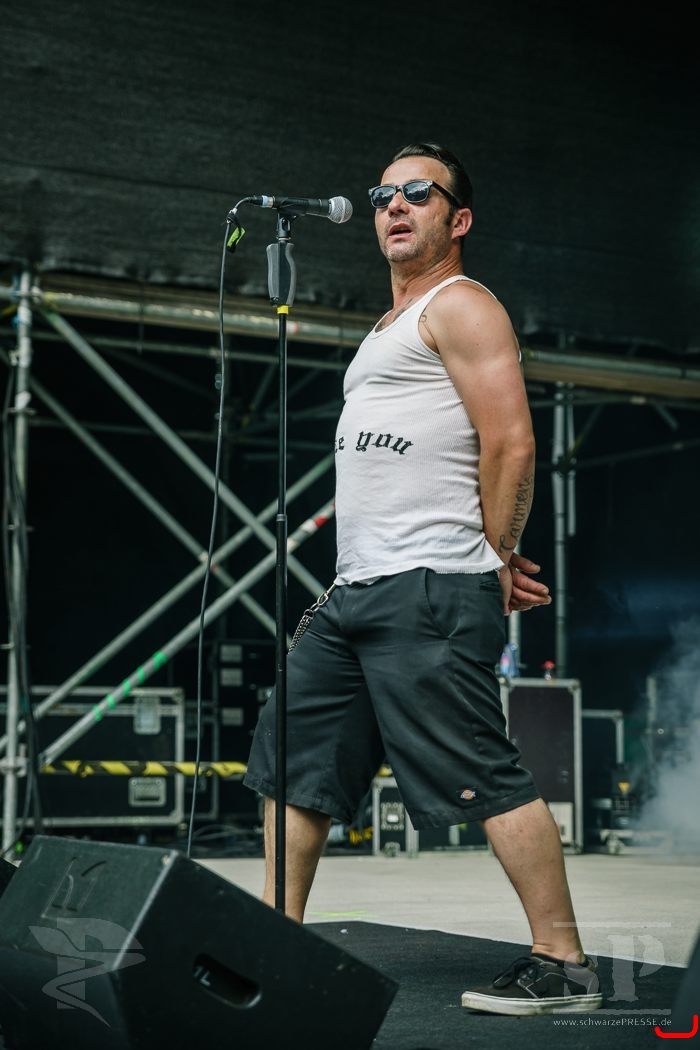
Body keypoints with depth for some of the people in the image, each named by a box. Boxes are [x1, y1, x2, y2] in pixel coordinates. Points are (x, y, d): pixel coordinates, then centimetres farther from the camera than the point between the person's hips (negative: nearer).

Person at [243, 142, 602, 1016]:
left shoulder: (461, 307, -4)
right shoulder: (388, 330, 26)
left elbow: (510, 444, -14)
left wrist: (496, 564, -7)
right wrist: (490, 564, 15)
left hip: (425, 590, -10)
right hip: (354, 589, 10)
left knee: (483, 780, -9)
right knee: (292, 762, 12)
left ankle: (562, 965, -2)